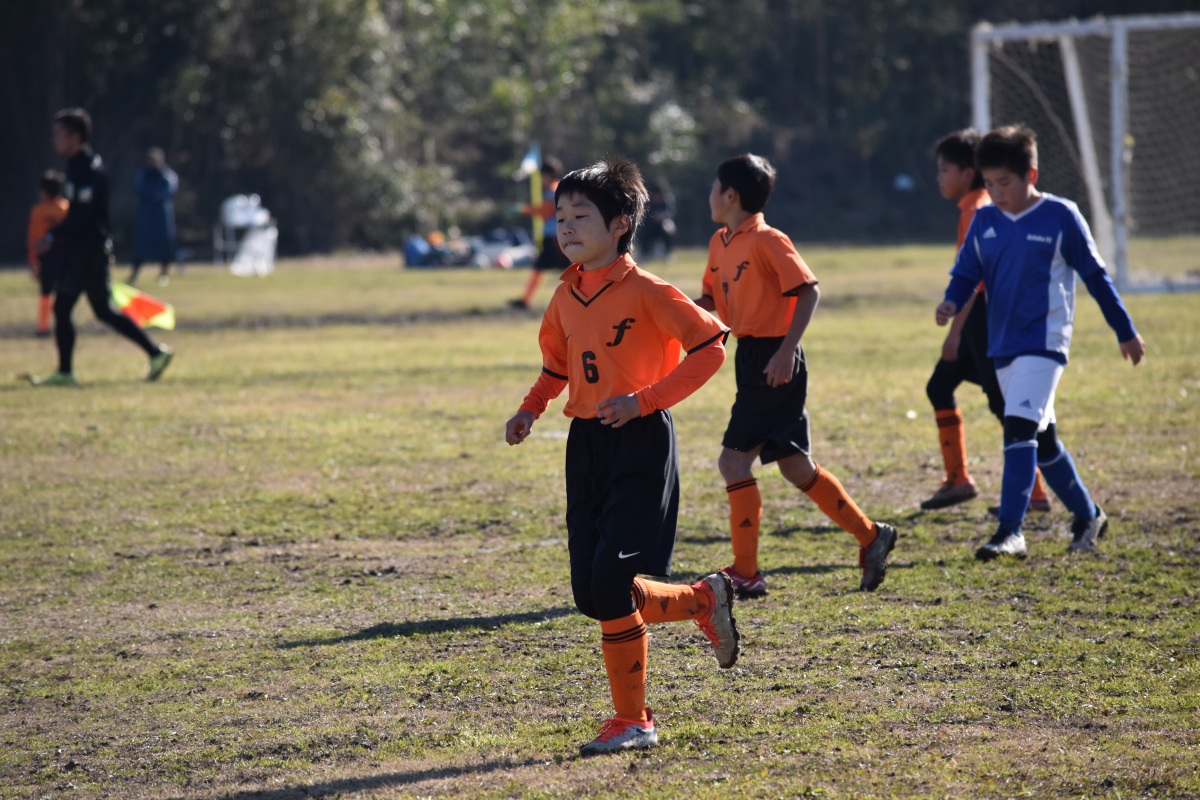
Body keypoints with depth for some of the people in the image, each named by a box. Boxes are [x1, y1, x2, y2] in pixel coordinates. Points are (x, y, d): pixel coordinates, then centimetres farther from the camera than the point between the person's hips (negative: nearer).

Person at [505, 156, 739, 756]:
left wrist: (646, 399, -18)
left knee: (612, 583, -14)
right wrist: (531, 409, 9)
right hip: (585, 444, 8)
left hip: (640, 442, -8)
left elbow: (711, 346, -12)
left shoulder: (645, 292, -12)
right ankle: (705, 600, 21)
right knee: (590, 594, 3)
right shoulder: (565, 296, 9)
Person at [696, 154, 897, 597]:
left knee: (734, 460, -9)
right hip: (749, 357, 9)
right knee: (794, 466, 12)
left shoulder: (766, 241, -15)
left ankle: (745, 573, -4)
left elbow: (807, 291, -18)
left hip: (774, 363, -9)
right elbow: (711, 298, 21)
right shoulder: (720, 243, 12)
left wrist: (786, 350, -23)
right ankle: (870, 535, 22)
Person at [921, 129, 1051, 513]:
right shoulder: (981, 208, 14)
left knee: (1001, 402, -8)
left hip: (985, 313, -10)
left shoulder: (977, 212, -16)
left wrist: (955, 331, -25)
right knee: (940, 386, 14)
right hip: (980, 316, 10)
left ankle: (1034, 492, -6)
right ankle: (957, 480, 19)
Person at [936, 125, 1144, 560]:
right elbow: (965, 274, 6)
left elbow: (1095, 275, 1)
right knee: (1041, 440, 14)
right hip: (1003, 344, 6)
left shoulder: (1061, 217, -6)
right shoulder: (984, 221, 6)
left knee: (1019, 428, -20)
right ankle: (1087, 516, 30)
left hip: (1043, 341, -6)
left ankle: (1010, 531, -24)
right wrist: (951, 303, -17)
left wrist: (1125, 331, 8)